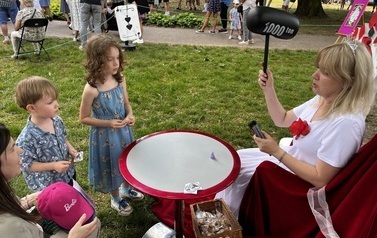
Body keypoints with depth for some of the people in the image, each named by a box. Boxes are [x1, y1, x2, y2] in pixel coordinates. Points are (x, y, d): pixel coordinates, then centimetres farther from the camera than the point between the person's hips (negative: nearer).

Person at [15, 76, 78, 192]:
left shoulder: (57, 120, -11)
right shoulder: (27, 138, -31)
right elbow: (27, 165, -22)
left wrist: (70, 149, -9)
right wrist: (53, 166, -28)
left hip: (68, 173, 6)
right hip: (47, 185, -6)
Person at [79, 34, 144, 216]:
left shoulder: (120, 79, -10)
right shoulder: (92, 89, -26)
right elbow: (84, 118, -15)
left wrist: (130, 115, -15)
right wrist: (108, 123, -25)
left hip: (123, 131, 5)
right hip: (105, 135, -5)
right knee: (111, 165, 17)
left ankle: (126, 189, 55)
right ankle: (116, 199, 44)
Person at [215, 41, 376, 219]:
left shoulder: (346, 123, -33)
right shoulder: (322, 100, -7)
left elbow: (320, 179, -30)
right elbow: (283, 119, 6)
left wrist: (276, 151, -30)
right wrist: (268, 90, -8)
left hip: (303, 181, -8)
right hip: (291, 159, 8)